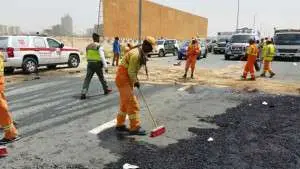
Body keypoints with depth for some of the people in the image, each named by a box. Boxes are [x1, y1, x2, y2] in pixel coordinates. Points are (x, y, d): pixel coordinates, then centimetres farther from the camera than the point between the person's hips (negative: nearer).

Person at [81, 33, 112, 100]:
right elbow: (102, 57, -17)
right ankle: (106, 90, 35)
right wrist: (106, 67, -17)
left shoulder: (88, 47, 9)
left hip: (90, 64, 4)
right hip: (97, 65, -4)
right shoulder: (99, 47, -10)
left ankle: (83, 94, -11)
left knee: (87, 79, -1)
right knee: (101, 78, 15)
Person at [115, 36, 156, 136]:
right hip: (123, 78, -10)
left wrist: (135, 80, 7)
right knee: (132, 103, -8)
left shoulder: (142, 53, 9)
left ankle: (120, 125, 26)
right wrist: (135, 81, -8)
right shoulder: (136, 54, -22)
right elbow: (131, 72, -20)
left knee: (125, 102, 16)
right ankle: (135, 128, 0)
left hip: (128, 78, 10)